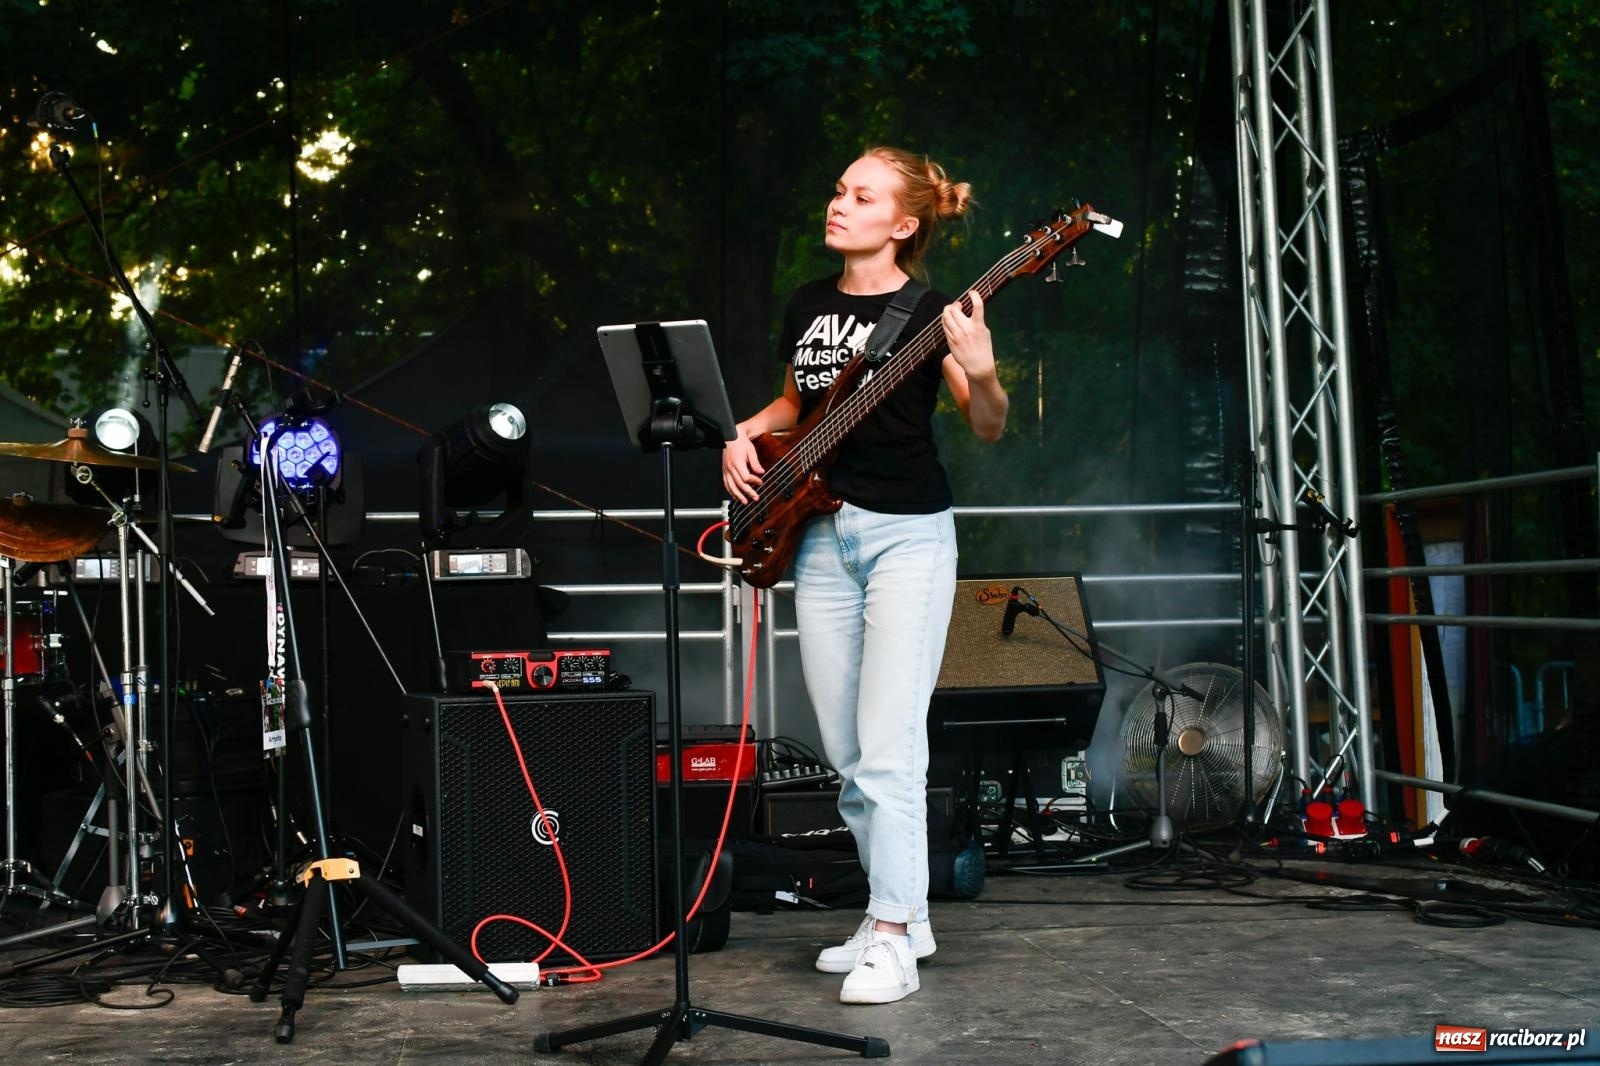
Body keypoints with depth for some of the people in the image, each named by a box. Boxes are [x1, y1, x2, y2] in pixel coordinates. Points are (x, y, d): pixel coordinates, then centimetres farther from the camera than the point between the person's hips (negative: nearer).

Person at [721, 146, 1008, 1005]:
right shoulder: (806, 306, 11)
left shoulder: (925, 312, -7)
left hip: (906, 535, -6)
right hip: (819, 535, 7)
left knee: (887, 746, -10)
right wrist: (744, 434, 9)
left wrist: (980, 375, -32)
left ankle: (890, 942, -3)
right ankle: (903, 914, 23)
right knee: (845, 750, 9)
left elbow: (988, 428, -13)